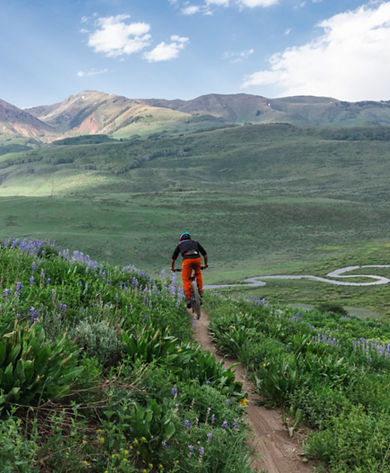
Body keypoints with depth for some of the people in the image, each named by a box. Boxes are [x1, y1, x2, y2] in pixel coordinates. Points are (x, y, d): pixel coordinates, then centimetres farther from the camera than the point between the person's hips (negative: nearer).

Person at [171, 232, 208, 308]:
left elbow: (173, 258, 33)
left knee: (186, 279, 10)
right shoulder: (195, 242, 32)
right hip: (197, 259, 2)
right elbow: (205, 254, 30)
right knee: (198, 273, 31)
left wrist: (172, 267, 48)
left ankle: (188, 299, 3)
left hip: (187, 260, -2)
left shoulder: (180, 245, 30)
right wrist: (205, 264, 43)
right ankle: (200, 291, 23)